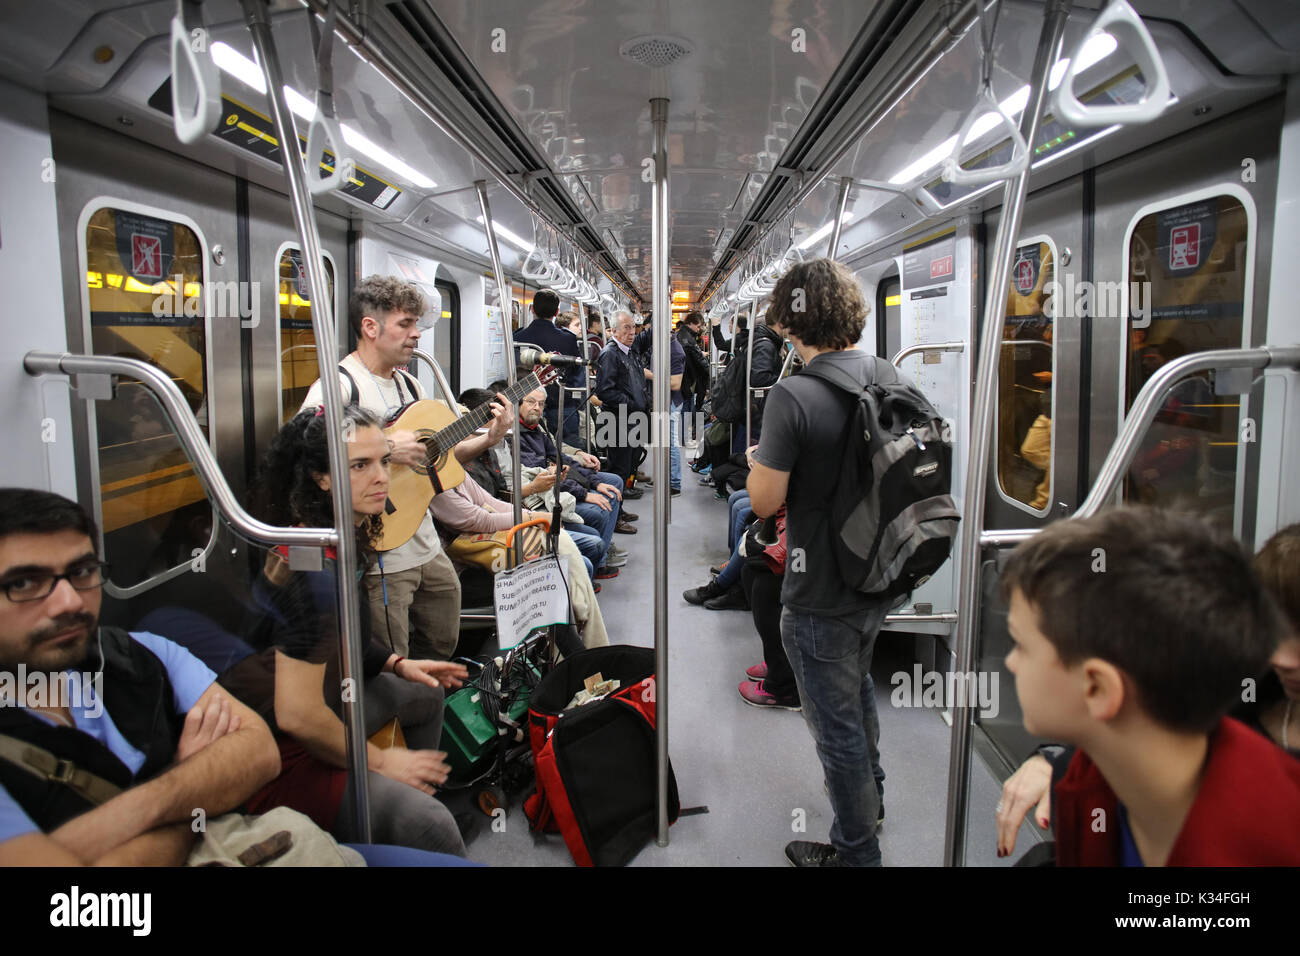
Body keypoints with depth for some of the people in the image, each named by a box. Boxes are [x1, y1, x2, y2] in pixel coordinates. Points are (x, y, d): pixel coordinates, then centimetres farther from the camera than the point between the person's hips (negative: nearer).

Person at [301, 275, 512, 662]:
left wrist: (486, 440, 5)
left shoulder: (410, 386, 13)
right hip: (379, 559, -8)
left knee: (443, 645, 22)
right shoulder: (338, 386, -15)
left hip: (427, 547, 8)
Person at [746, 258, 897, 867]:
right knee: (858, 689, 32)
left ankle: (855, 852, 29)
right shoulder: (890, 377, -2)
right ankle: (869, 798, 55)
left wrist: (757, 462, -1)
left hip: (821, 598, -8)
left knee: (836, 728, 10)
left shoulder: (792, 397, -26)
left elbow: (764, 502, -22)